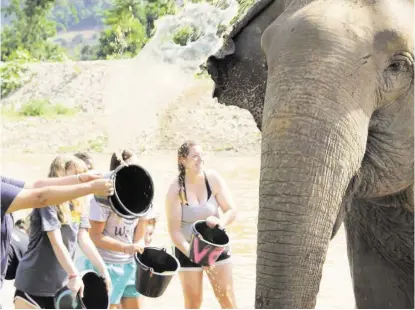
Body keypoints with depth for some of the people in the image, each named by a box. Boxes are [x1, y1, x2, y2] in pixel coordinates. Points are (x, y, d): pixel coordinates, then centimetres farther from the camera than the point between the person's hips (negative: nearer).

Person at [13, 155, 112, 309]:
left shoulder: (78, 204, 8)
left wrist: (103, 269, -8)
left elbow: (84, 240, 3)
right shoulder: (48, 201, -15)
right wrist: (74, 275, -29)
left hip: (61, 284, 7)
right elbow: (57, 243, -22)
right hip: (34, 284, -7)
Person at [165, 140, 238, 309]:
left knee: (226, 296, 2)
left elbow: (231, 211, -6)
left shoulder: (213, 179, -12)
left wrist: (220, 222, -29)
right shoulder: (176, 189, -19)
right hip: (187, 248, -2)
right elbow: (174, 231, -19)